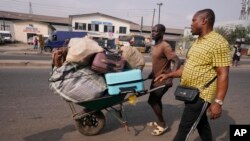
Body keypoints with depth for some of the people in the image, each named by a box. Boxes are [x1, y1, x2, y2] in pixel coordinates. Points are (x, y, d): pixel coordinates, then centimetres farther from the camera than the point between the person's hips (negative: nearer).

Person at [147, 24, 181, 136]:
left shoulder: (165, 46, -20)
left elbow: (177, 62, -26)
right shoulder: (155, 46, 8)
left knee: (152, 101, -5)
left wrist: (170, 78, -35)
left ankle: (162, 124, 14)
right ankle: (159, 122, 34)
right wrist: (151, 74, 23)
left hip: (163, 80, -9)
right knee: (156, 100, 17)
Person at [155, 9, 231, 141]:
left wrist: (218, 102, -22)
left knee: (184, 129, 1)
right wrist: (169, 75, 9)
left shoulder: (219, 42, -16)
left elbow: (223, 75, -19)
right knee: (201, 124, 23)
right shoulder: (197, 42, 12)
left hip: (200, 95, -8)